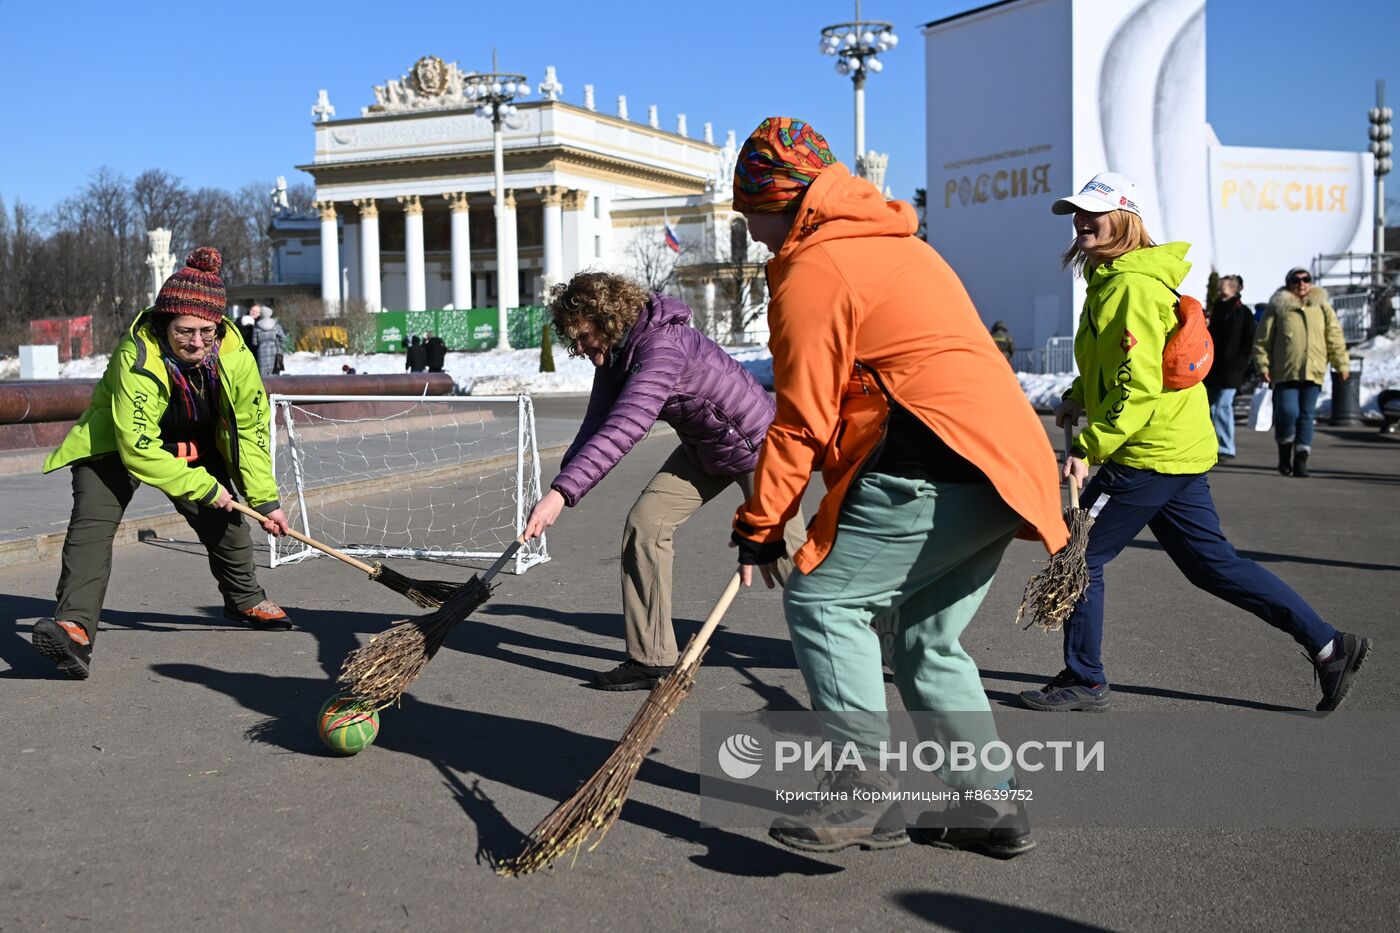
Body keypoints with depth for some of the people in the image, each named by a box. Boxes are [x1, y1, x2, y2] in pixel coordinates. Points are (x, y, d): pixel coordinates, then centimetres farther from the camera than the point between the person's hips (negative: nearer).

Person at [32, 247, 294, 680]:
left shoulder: (234, 354, -23)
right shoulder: (137, 359, -37)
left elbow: (250, 429, -10)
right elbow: (138, 449, -34)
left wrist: (265, 499, -9)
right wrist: (203, 486, -28)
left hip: (197, 444, 5)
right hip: (118, 442, -5)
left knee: (223, 517, 10)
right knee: (93, 521, -23)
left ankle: (245, 599, 35)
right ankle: (74, 626, -32)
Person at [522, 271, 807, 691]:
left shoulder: (662, 346, -35)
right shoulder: (613, 355, -6)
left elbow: (622, 430, -44)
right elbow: (594, 430, -8)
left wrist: (561, 493, -49)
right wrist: (557, 493, -19)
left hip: (756, 444, -8)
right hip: (702, 449, 8)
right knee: (644, 522, -5)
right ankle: (651, 658, 3)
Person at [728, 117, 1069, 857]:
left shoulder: (812, 273, -6)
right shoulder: (893, 242, 24)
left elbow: (802, 420, -8)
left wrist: (760, 527, 0)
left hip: (938, 474, -10)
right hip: (999, 465, 10)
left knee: (823, 601, -3)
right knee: (929, 639, 17)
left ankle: (866, 790, -5)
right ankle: (989, 806, 22)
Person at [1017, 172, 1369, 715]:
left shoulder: (1131, 287, -17)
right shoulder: (1113, 279, 15)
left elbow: (1139, 387, -23)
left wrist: (1088, 448, -23)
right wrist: (1078, 398, 12)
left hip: (1149, 455, -10)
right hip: (1180, 449, 10)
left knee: (1079, 555, 0)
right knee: (1212, 563, 14)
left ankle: (1084, 681, 13)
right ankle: (1327, 645, 18)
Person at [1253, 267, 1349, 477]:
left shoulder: (1322, 307, 11)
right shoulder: (1278, 308, 2)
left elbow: (1335, 338, 14)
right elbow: (1262, 340, 2)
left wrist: (1342, 364, 10)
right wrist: (1263, 366, -6)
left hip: (1313, 372, 3)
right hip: (1285, 372, -3)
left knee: (1307, 415, 2)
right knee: (1288, 412, -12)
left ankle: (1301, 459, 7)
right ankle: (1285, 451, 12)